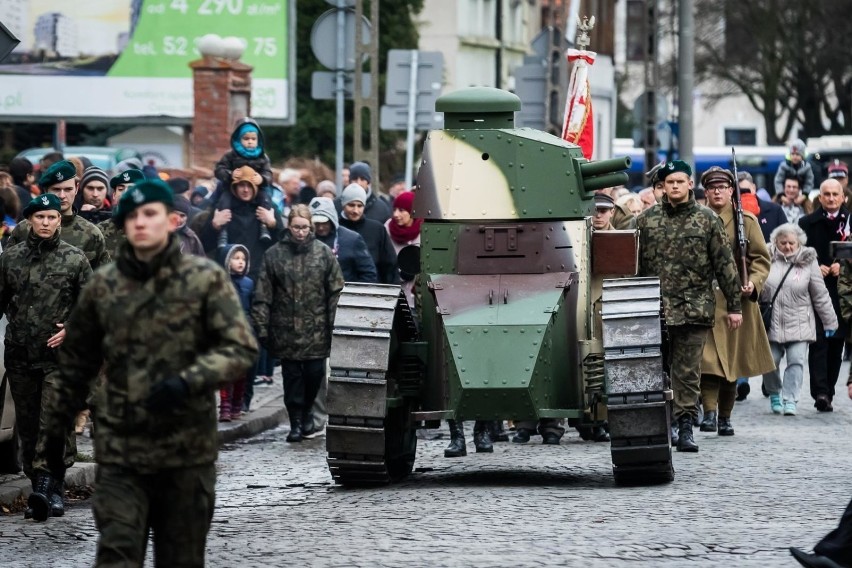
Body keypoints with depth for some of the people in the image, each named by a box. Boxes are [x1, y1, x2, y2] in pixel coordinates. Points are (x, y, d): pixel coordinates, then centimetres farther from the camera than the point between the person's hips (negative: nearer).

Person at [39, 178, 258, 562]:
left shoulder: (205, 278, -2)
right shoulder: (102, 286, 5)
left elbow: (241, 347, -8)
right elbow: (74, 367, 15)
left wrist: (188, 382, -23)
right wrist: (54, 435, 17)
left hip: (188, 449, -1)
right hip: (120, 450, 1)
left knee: (182, 559, 10)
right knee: (116, 557, -9)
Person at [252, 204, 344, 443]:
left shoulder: (324, 254, 2)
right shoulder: (274, 255, 2)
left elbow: (336, 292, 2)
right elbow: (263, 295, 1)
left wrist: (335, 325, -4)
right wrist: (261, 327, -5)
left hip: (316, 330, 0)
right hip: (286, 330, 0)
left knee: (314, 373, 1)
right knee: (292, 375, 4)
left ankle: (306, 412, 27)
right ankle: (296, 423, 13)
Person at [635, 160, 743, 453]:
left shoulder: (707, 220, 4)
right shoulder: (646, 220, 8)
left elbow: (725, 264, 4)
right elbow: (634, 264, 11)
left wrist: (734, 305, 1)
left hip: (694, 309, -2)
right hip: (654, 308, 2)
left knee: (688, 372, -3)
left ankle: (685, 427, -2)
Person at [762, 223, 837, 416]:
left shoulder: (808, 262, 0)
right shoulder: (768, 260, 0)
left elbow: (820, 295, 4)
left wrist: (829, 321, 6)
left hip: (799, 325, -1)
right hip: (771, 323, 1)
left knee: (796, 361, -10)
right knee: (770, 361, 4)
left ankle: (790, 401, -7)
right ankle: (774, 395, 27)